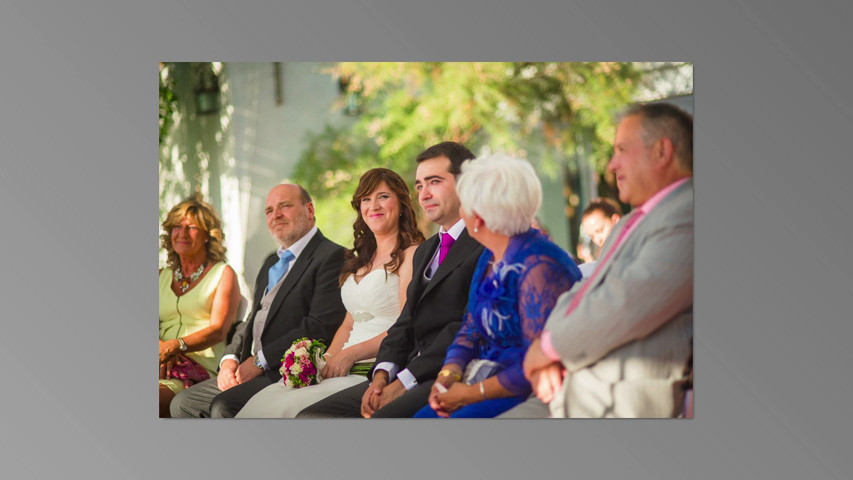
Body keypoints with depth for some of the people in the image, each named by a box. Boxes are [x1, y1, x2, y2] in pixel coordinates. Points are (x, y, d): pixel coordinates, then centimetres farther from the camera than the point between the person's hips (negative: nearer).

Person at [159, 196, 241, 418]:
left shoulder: (223, 274, 11)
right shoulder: (162, 276, 27)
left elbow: (218, 330, -3)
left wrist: (176, 345, -22)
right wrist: (159, 347, -11)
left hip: (201, 368, -4)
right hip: (165, 364, 4)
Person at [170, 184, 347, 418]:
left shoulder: (332, 256, -8)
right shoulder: (271, 263, 24)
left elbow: (321, 327, -18)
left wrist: (260, 360, -15)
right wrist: (229, 359, 3)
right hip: (258, 371, 10)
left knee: (223, 406, -28)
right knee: (182, 403, 2)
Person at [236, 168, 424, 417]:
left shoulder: (411, 254, -2)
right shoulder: (362, 260, 25)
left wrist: (350, 354, -18)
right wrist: (326, 359, 3)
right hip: (345, 368, 7)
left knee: (287, 407, -28)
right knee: (263, 401, -17)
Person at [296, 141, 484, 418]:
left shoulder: (488, 246, -4)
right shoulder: (424, 252, 28)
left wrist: (404, 381, -16)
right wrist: (383, 373, 0)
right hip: (412, 377, 9)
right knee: (309, 418, -7)